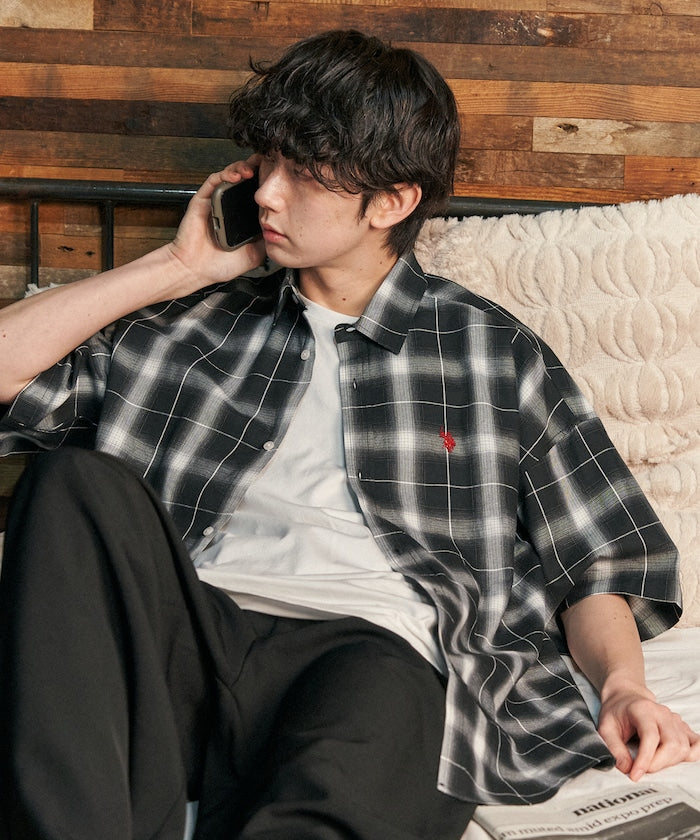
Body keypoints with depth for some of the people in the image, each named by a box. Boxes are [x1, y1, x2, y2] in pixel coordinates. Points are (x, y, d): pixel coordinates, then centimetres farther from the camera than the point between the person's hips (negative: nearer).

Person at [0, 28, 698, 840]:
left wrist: (622, 683, -3)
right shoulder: (197, 325, 23)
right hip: (187, 638, 4)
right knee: (80, 480, -27)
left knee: (376, 696, -40)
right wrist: (175, 268, 16)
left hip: (376, 652, -3)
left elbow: (597, 562, 17)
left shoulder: (496, 355, 18)